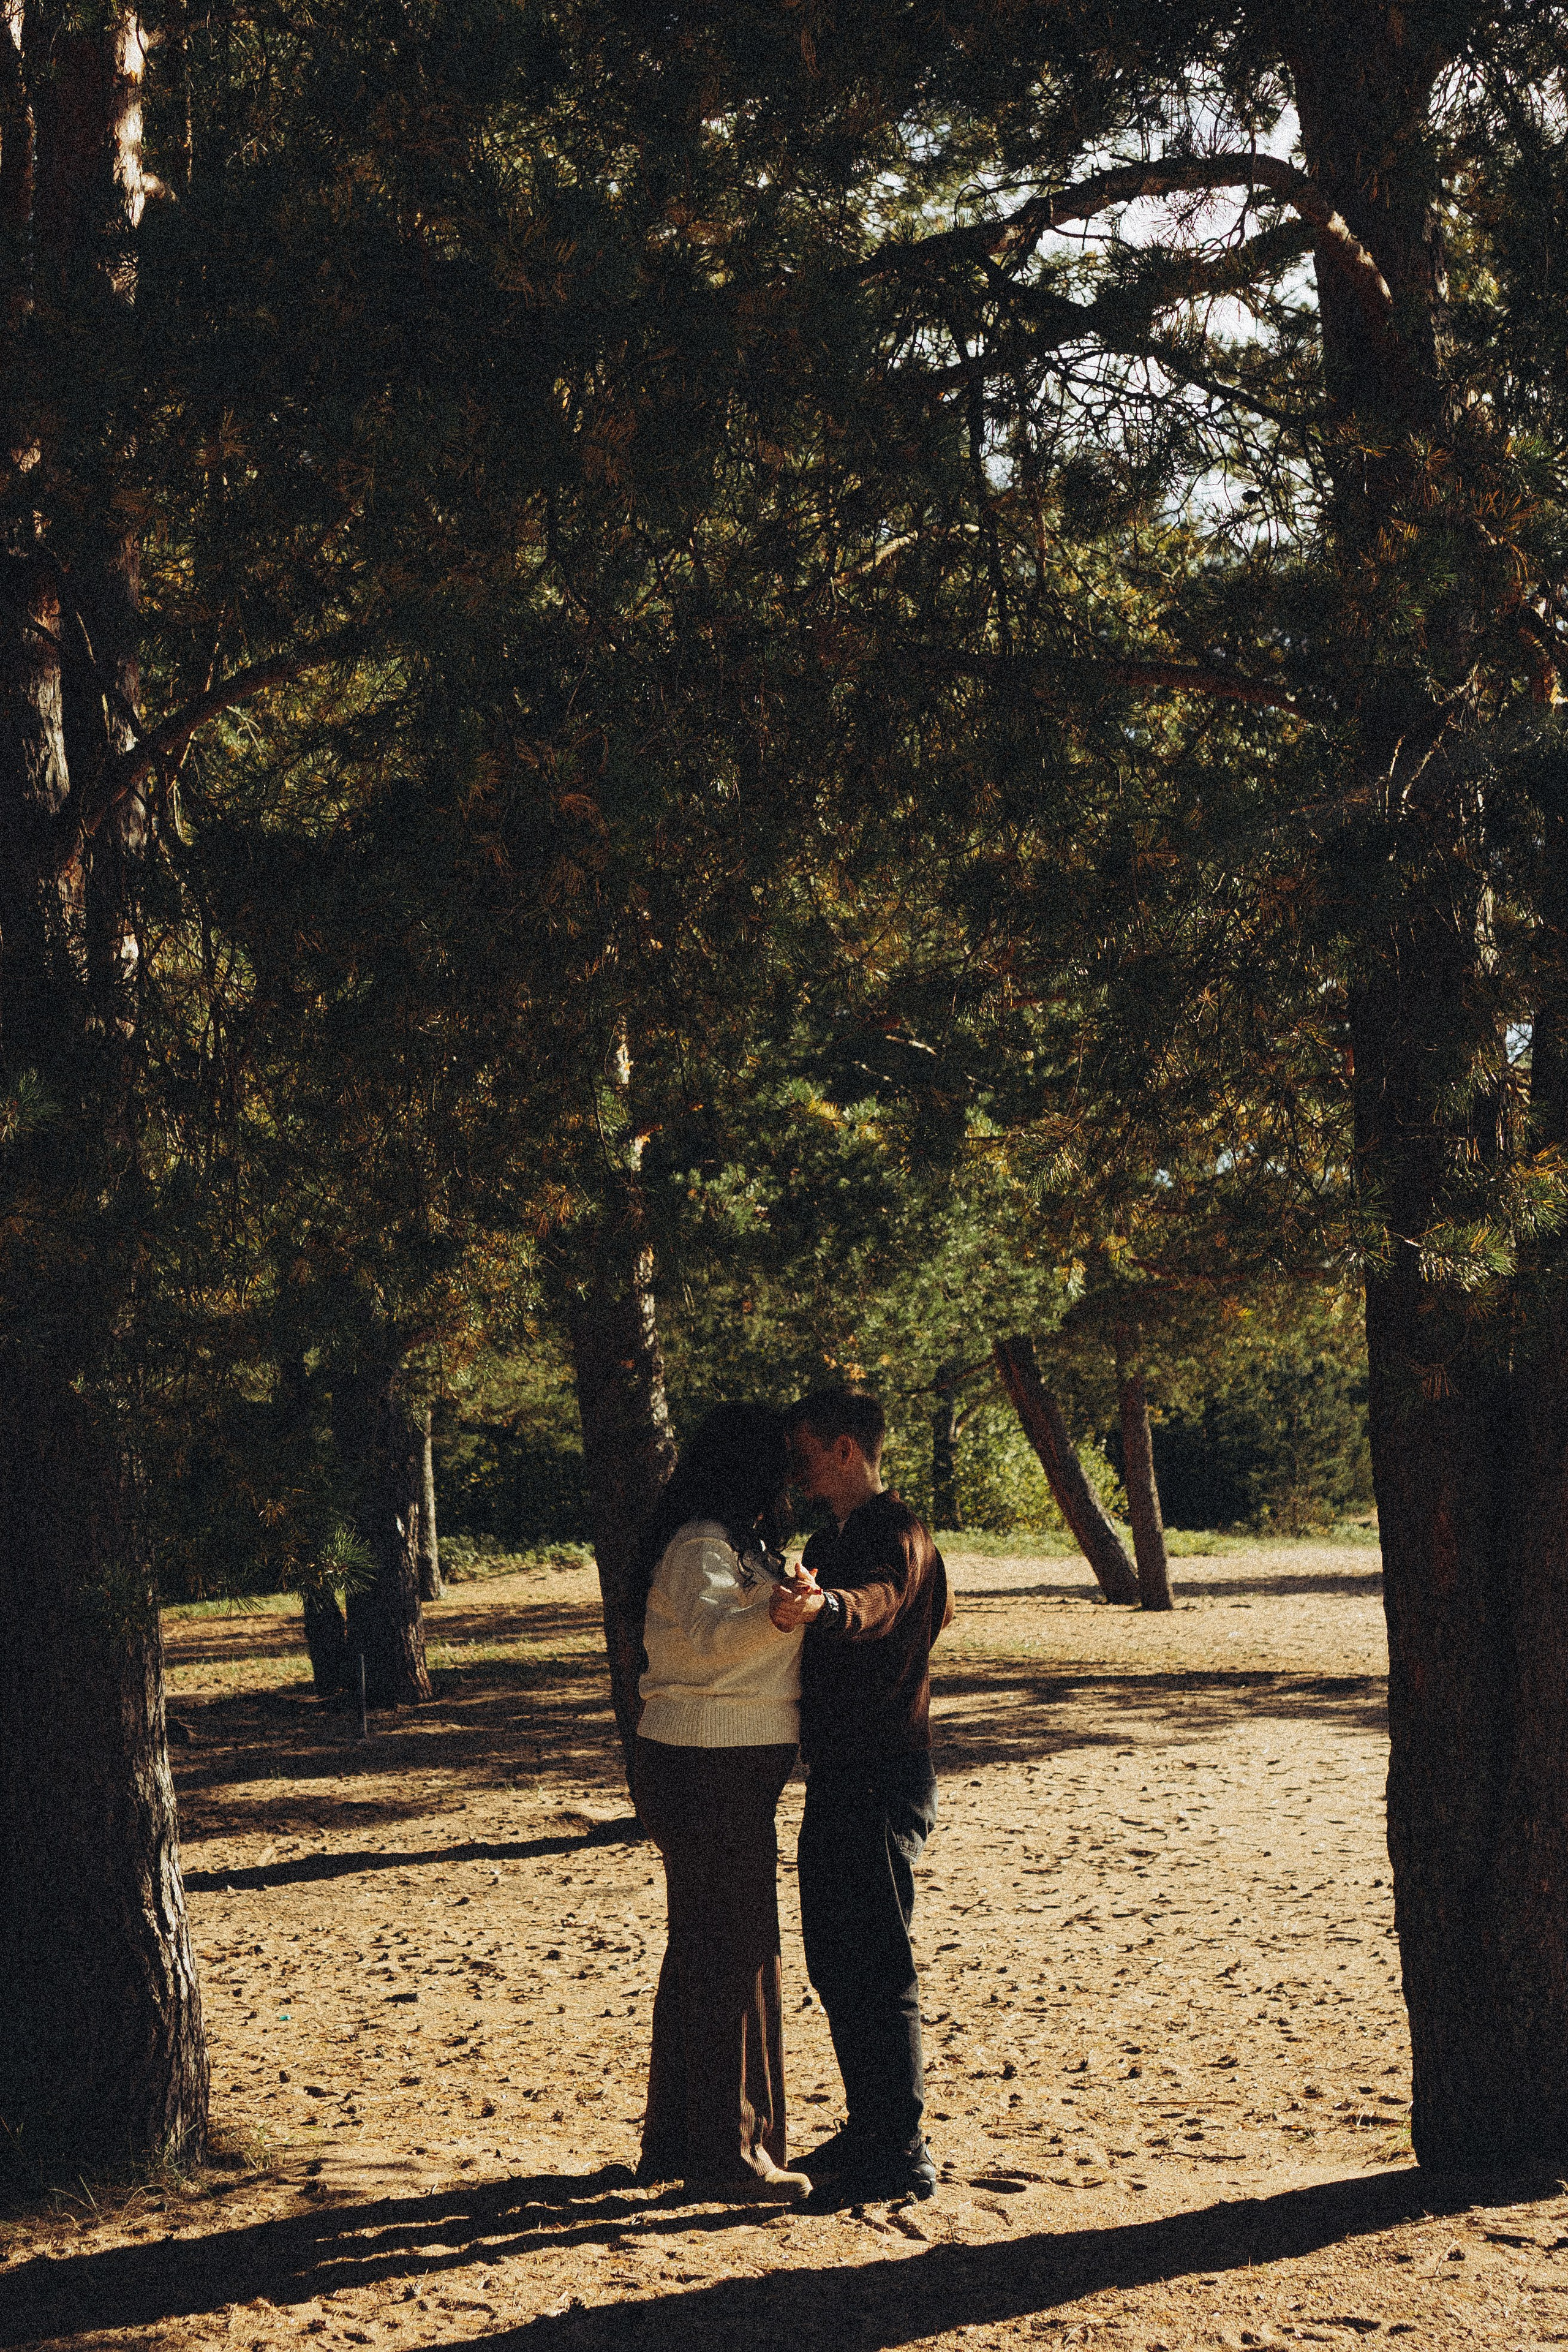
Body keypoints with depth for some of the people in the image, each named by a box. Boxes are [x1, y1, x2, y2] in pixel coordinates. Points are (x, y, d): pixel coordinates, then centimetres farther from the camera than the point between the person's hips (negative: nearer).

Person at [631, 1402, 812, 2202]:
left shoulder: (730, 1544, 16)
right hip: (711, 1774, -11)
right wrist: (781, 1613, -54)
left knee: (702, 1950, 16)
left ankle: (675, 2140, 26)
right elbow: (707, 1632, -37)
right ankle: (726, 2151, 4)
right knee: (731, 1955, -4)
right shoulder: (701, 1547, -16)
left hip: (715, 1773, 11)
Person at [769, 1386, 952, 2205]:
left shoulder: (895, 1535, -15)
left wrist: (820, 1605, -60)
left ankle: (902, 2155, 2)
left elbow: (872, 1605, -39)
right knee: (834, 1961, 15)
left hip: (882, 1782, -10)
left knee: (876, 1970, -5)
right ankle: (869, 2130, 26)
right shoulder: (832, 1542, 15)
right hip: (836, 1778, 10)